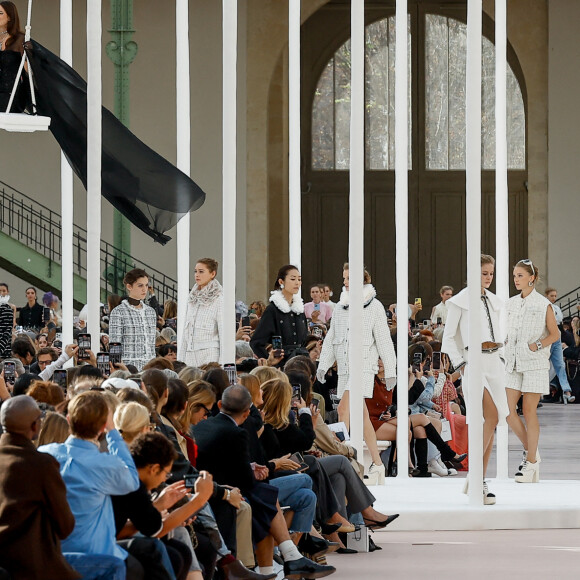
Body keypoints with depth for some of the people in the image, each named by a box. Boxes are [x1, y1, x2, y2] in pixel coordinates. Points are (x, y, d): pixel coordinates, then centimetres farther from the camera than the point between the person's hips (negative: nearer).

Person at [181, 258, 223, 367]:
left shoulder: (218, 299, -5)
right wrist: (181, 357, 15)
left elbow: (223, 332, -8)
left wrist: (222, 362, -13)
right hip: (190, 354, 6)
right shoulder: (192, 298, 15)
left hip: (209, 353, -6)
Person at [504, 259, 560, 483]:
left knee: (529, 410, -4)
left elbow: (555, 334, -2)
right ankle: (530, 450, 15)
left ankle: (531, 461, 4)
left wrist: (537, 345, -15)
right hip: (514, 362, 5)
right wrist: (504, 341, 1)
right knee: (507, 409, -3)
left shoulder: (543, 304, -3)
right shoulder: (511, 304, 11)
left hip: (535, 363, -5)